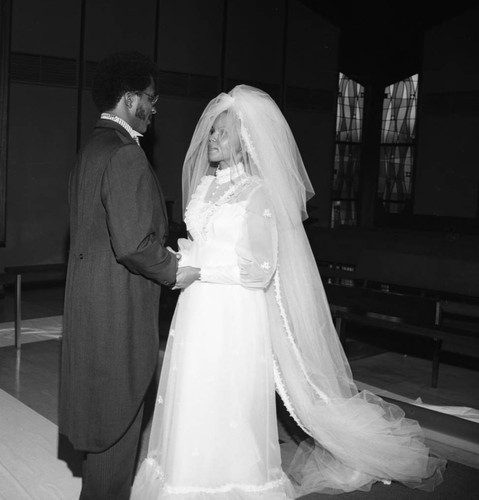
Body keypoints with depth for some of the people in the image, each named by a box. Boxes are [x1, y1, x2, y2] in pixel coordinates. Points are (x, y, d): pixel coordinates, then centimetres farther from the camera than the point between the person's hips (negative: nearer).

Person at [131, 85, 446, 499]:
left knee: (232, 409, 0)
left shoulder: (259, 192, -8)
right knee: (192, 402, 11)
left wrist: (198, 271, -16)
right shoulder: (203, 185, 13)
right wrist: (180, 258, 4)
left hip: (236, 318, -7)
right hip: (197, 313, 7)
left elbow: (260, 269, -14)